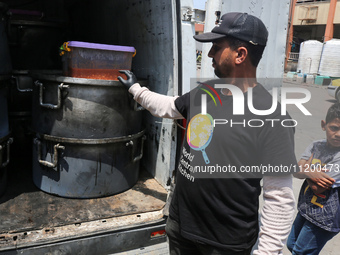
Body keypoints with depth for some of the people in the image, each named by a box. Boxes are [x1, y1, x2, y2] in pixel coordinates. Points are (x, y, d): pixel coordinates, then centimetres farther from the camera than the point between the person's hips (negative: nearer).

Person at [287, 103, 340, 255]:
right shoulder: (316, 146, -2)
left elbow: (318, 189, -23)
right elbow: (296, 172, -8)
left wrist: (308, 168, -9)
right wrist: (310, 173, -28)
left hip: (324, 217, -7)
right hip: (306, 207, 7)